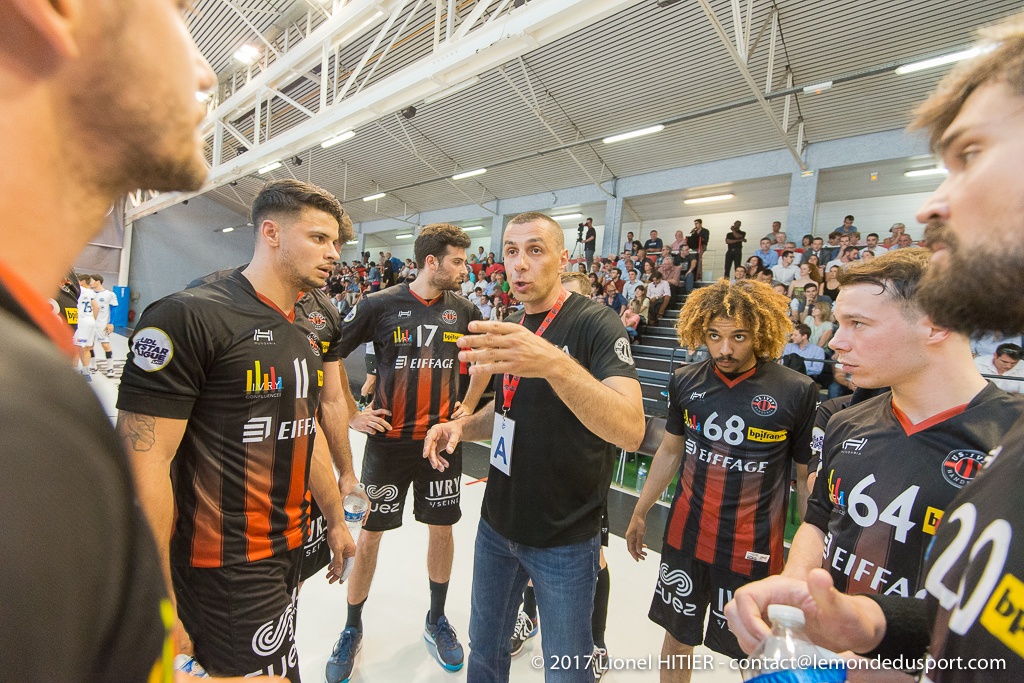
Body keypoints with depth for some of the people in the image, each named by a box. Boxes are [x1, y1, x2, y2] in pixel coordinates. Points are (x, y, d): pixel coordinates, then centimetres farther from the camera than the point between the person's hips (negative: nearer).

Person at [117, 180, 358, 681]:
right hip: (226, 565, -7)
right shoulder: (188, 316, -17)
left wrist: (335, 520, 15)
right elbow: (143, 465, -19)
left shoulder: (315, 326, 6)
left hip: (292, 546, 7)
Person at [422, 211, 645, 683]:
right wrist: (463, 426, -4)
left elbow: (630, 430, -32)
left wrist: (554, 363, -48)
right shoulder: (510, 328, 4)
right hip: (497, 523, 6)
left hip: (564, 538, -6)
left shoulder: (595, 324, -18)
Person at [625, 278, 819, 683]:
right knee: (678, 636, 20)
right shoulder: (686, 383, -4)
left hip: (754, 548, -2)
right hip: (685, 536, 3)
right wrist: (640, 513, 13)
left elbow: (808, 476, -4)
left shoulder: (797, 392, -14)